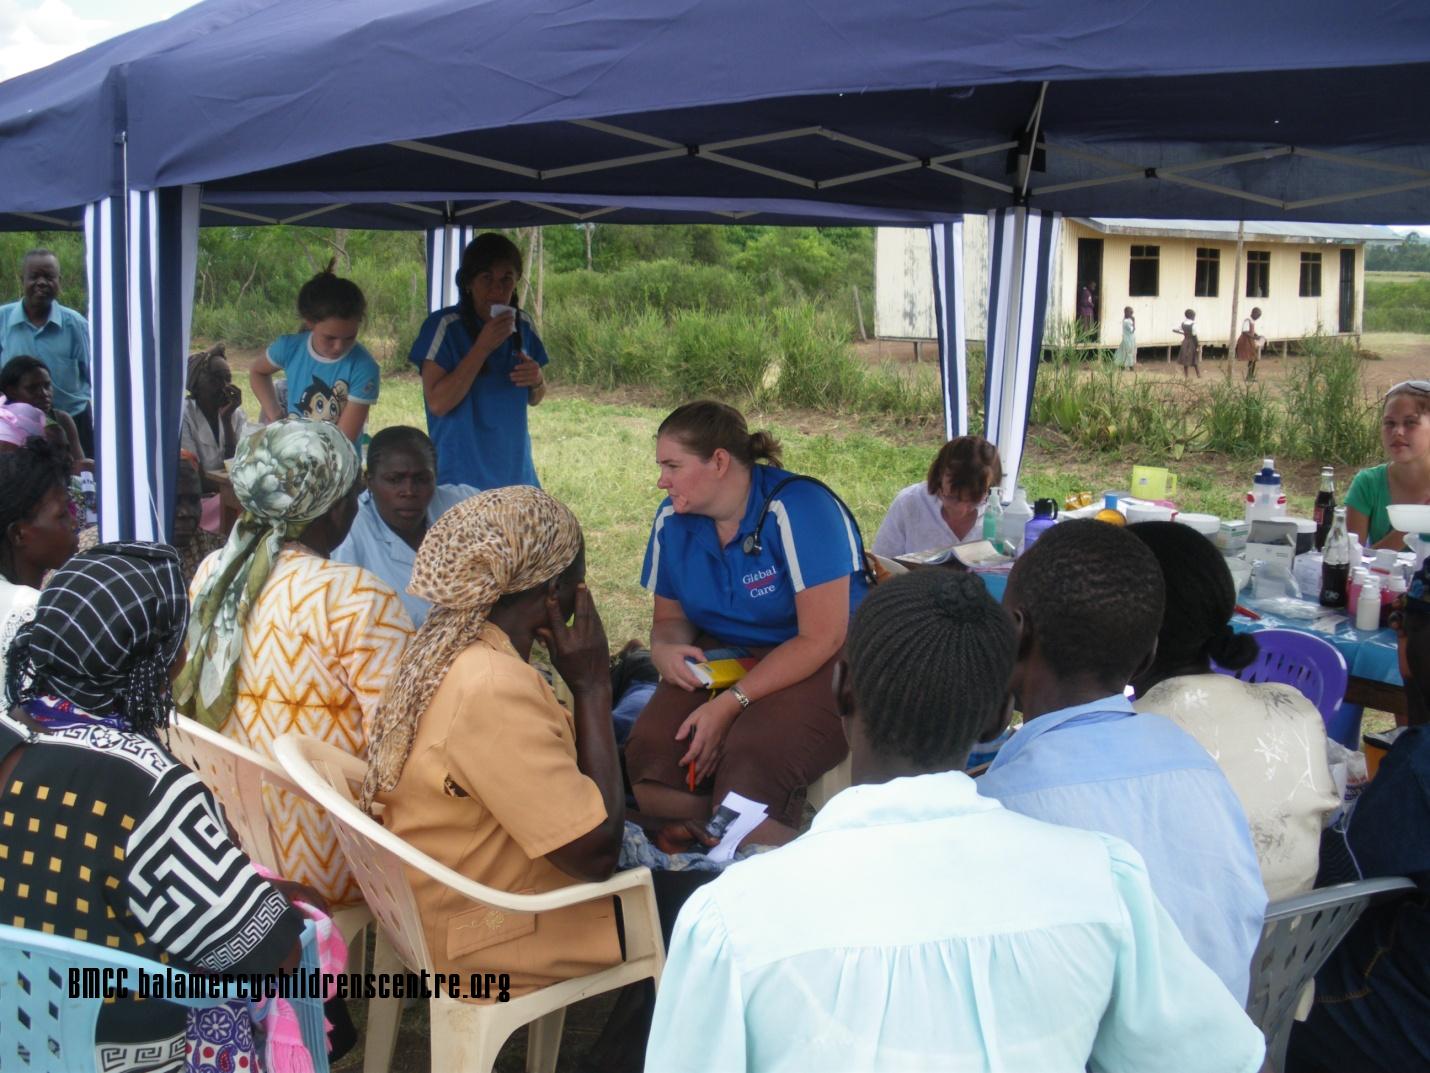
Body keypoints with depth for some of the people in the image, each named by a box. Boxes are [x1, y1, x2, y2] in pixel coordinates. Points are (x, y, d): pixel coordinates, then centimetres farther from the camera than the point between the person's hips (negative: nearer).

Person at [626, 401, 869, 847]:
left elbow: (822, 638, -21)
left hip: (821, 665, -6)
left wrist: (730, 704, -25)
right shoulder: (672, 520, 0)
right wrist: (665, 649, -13)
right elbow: (670, 617, 13)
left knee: (748, 764, -33)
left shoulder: (799, 509, -20)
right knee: (651, 751, -21)